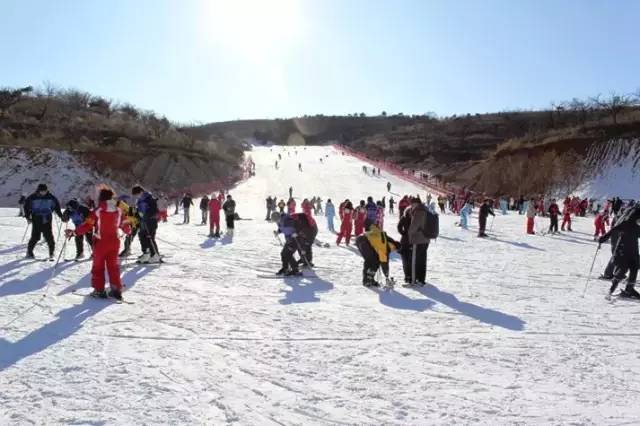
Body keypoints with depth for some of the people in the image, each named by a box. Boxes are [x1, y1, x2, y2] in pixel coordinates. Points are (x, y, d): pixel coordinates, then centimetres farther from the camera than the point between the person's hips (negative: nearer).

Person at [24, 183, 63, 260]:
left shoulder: (51, 198, 2)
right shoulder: (32, 198, -2)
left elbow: (56, 206, 13)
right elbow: (26, 206, 7)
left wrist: (60, 215, 10)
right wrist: (28, 217, 0)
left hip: (47, 220, 2)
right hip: (36, 220, -2)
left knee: (49, 236, -1)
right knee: (35, 237, -2)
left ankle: (51, 253, 9)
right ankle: (29, 252, 15)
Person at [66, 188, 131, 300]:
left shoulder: (98, 211, -13)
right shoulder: (118, 211, 1)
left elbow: (87, 225, -16)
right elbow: (124, 224, 11)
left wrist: (74, 232, -10)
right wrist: (128, 231, 31)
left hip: (100, 243, -4)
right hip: (114, 242, 4)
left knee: (98, 266, 9)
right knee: (113, 266, 12)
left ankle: (99, 290, 10)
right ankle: (116, 289, 9)